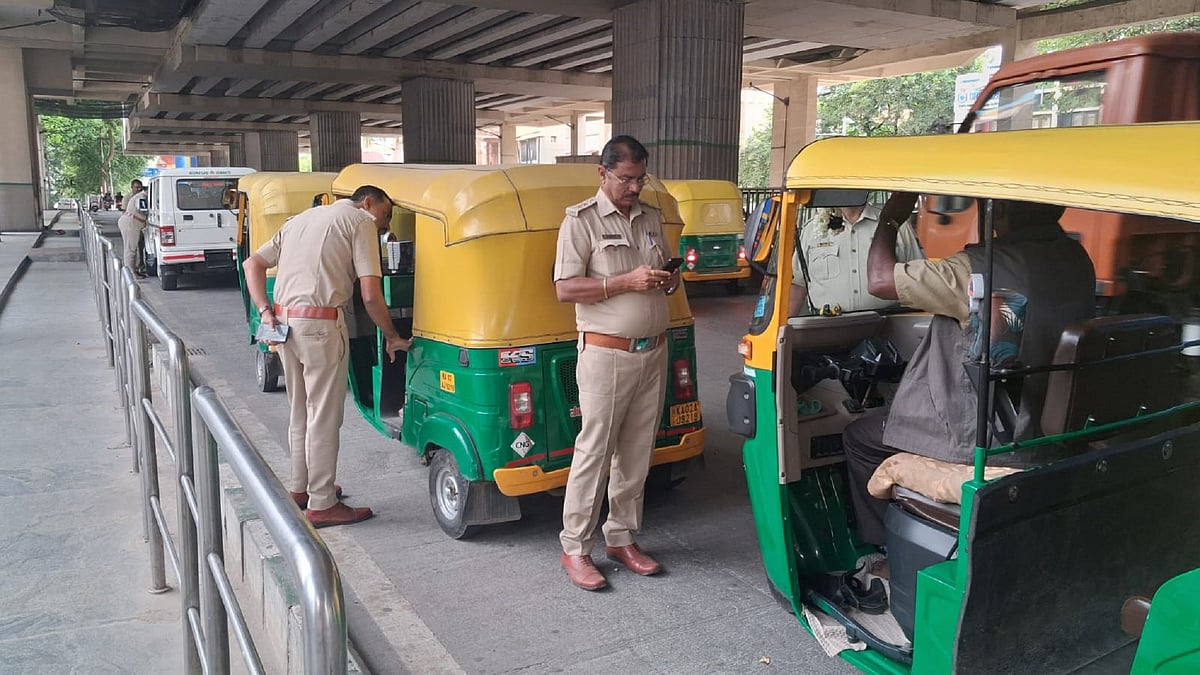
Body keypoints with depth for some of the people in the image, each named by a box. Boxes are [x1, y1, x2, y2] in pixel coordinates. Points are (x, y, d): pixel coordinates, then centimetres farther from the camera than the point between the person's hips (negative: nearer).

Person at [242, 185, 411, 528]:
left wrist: (265, 310, 9)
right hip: (321, 325, -8)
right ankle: (322, 505, 6)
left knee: (300, 412, 20)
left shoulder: (301, 218, 24)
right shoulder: (361, 221, 0)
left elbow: (252, 263, 19)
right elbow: (371, 296, -9)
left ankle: (300, 488, 32)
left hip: (284, 321, 8)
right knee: (324, 417, 0)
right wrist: (392, 338, 2)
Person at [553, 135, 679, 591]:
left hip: (653, 352, 6)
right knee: (594, 452, -1)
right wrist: (626, 282, -19)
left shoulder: (651, 218, 14)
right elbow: (565, 289, -12)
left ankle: (621, 539, 24)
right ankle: (575, 548, 11)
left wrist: (670, 281, 1)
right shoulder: (581, 220, -5)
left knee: (637, 453, 11)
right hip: (606, 353, -6)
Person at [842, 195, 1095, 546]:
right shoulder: (1078, 260, -1)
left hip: (984, 443, -8)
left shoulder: (985, 267, -26)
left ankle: (882, 547, 21)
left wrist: (889, 219, -4)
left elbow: (881, 281, -22)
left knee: (859, 437, 11)